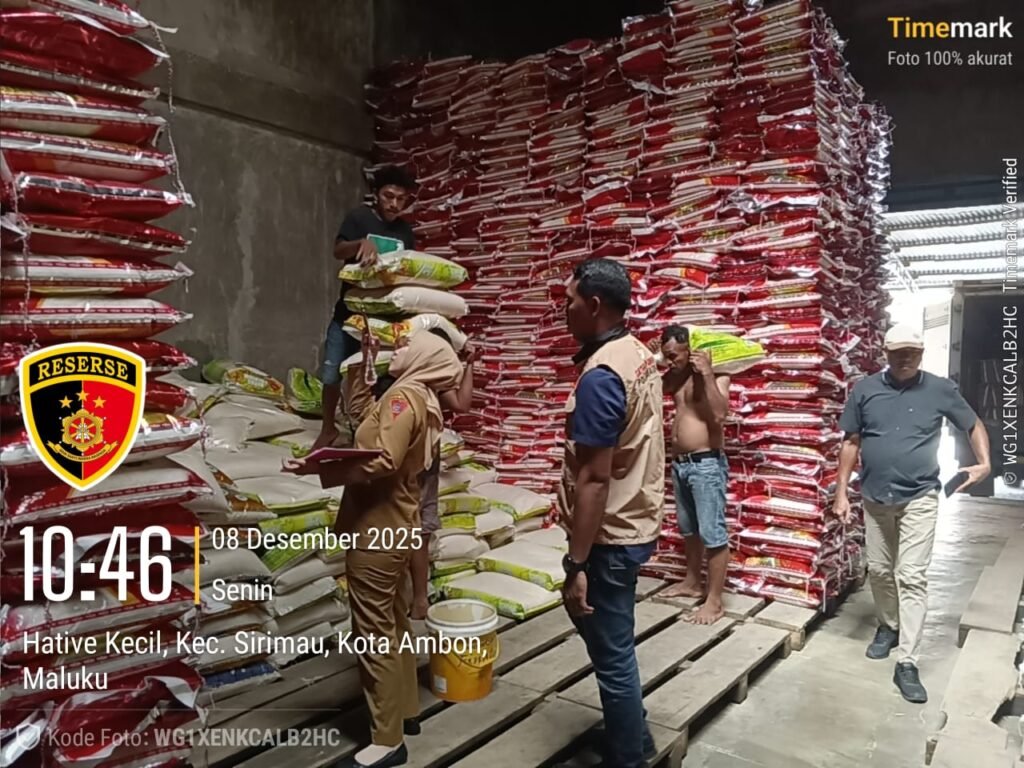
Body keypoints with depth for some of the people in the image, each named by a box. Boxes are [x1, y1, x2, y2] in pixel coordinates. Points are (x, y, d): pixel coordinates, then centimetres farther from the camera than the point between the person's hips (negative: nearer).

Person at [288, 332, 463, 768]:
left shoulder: (405, 396, -18)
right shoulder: (426, 403, 11)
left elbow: (382, 460, -29)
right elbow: (365, 418, 20)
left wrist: (318, 468, -26)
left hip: (376, 531, -10)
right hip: (395, 527, 10)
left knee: (374, 633, -1)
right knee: (393, 624, 20)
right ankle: (405, 711, 34)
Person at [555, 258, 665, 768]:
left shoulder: (599, 375, -24)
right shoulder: (640, 356, 6)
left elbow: (594, 478, -25)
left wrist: (576, 563, -22)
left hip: (610, 536, -10)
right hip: (636, 523, 10)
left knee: (611, 655, 7)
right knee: (612, 643, 25)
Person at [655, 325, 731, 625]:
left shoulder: (716, 376, -13)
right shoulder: (675, 377, 9)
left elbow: (719, 415, -26)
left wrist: (707, 375, -26)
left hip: (707, 464, -8)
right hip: (680, 463, 8)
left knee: (712, 533, -3)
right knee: (689, 529, 20)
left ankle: (714, 602, 3)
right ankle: (692, 582, 35)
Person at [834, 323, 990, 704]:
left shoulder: (940, 389, -5)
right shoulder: (865, 390, -3)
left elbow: (975, 426, 10)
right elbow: (851, 443, 2)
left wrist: (984, 462, -8)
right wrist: (842, 492, 0)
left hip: (919, 498, -2)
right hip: (875, 498, 2)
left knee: (912, 577, -5)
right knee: (879, 570, 14)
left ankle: (906, 663, -1)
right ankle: (888, 627, 38)